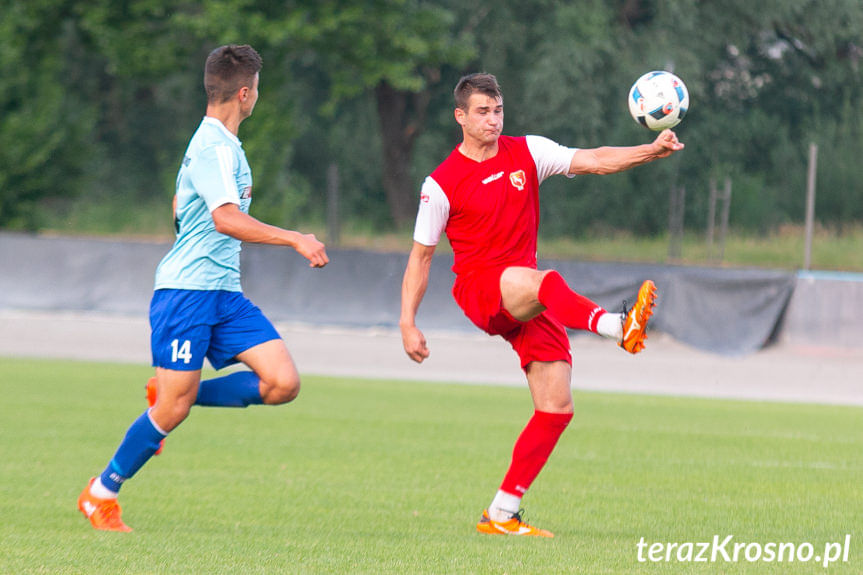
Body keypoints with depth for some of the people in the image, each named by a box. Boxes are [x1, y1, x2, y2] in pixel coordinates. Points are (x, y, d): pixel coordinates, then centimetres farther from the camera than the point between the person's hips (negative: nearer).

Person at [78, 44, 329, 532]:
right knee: (173, 409, -7)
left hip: (225, 292, 9)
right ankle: (101, 494, 11)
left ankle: (171, 395, 9)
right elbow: (227, 219, -28)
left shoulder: (224, 144, 17)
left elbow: (180, 207, 30)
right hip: (186, 290, -9)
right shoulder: (213, 148, -14)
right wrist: (295, 240, -30)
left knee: (284, 383, -7)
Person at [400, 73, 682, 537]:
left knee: (557, 407, -3)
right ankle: (617, 326, -65)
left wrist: (651, 151, -18)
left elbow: (594, 162, -2)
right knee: (542, 281, -39)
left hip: (526, 303, 5)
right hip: (478, 288, -5)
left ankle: (502, 514, 4)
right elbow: (421, 255, 3)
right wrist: (407, 324, -3)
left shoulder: (526, 153, 7)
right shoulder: (442, 183, -2)